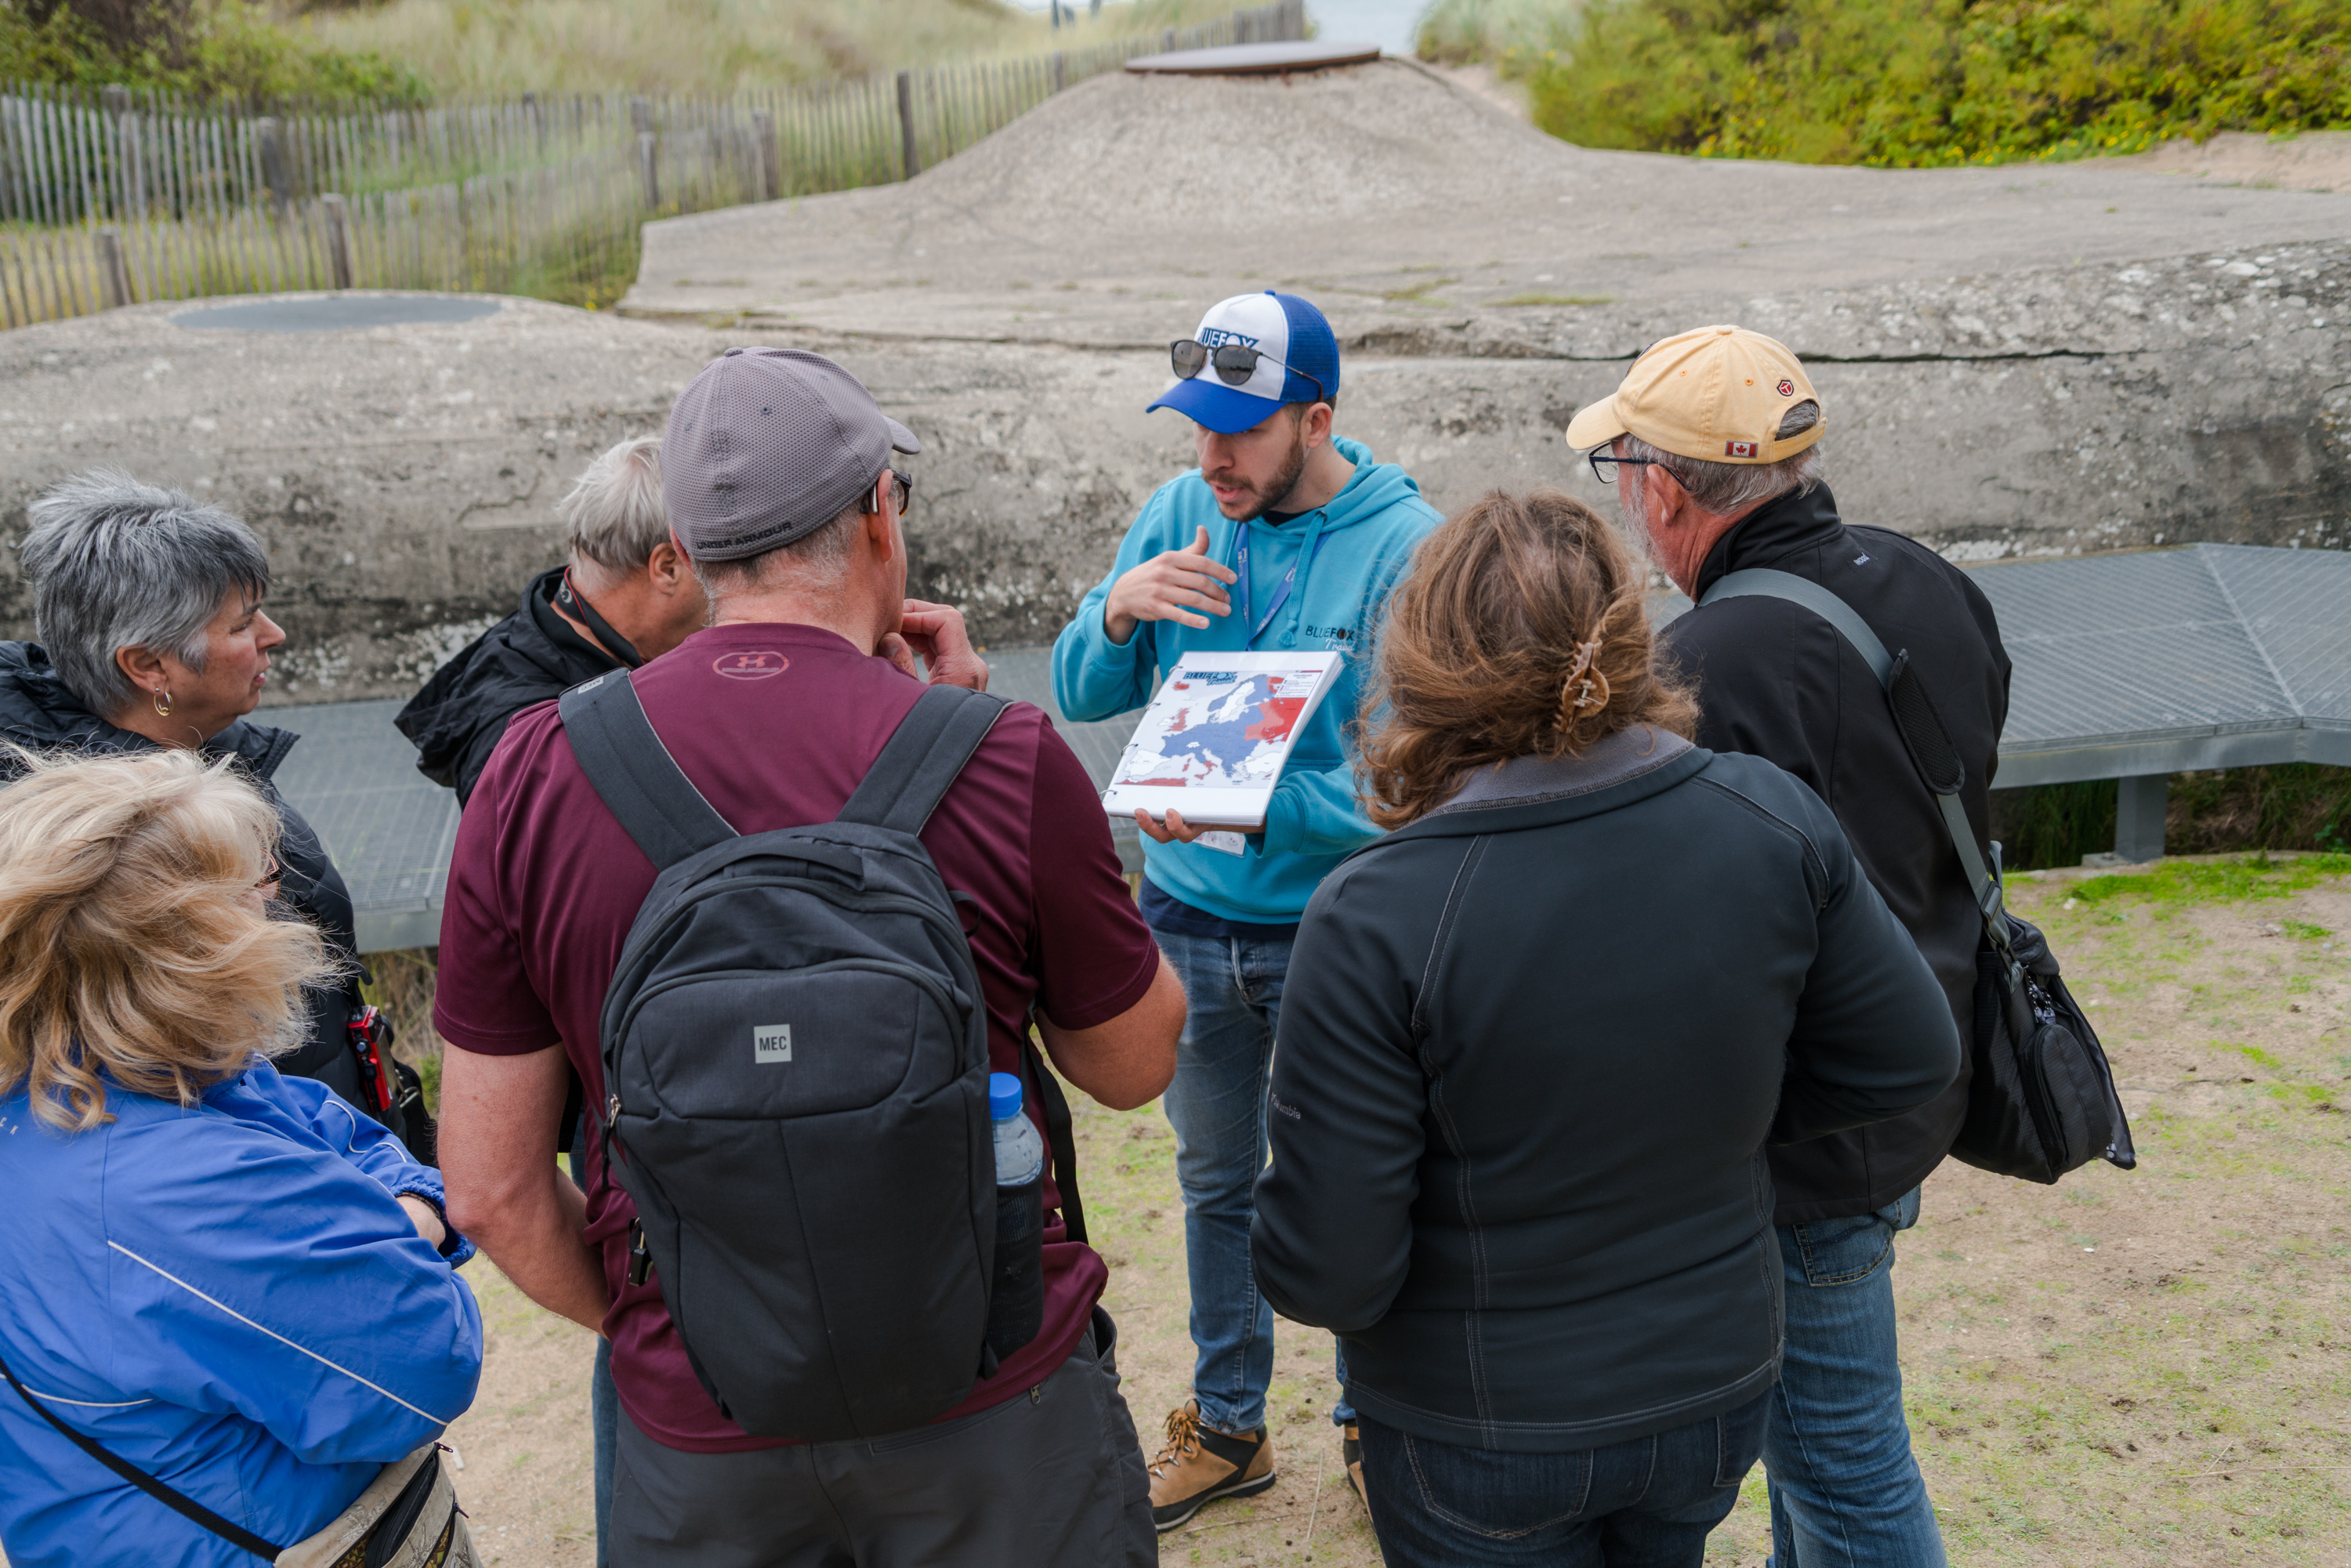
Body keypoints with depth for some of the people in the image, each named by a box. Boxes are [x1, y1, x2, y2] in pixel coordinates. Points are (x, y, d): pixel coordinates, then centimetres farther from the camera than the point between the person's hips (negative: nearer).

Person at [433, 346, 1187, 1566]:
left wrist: (645, 1331, 13)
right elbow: (1132, 1064, 0)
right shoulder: (1002, 760, -17)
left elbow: (490, 1189, -5)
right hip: (991, 1414, -1)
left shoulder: (532, 772, -9)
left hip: (697, 1431, 2)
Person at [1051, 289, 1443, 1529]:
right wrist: (1118, 612, -19)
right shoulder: (1182, 512, -2)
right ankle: (1225, 1428, 39)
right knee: (1216, 1182, 19)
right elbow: (1082, 697, 1)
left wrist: (1255, 813, -33)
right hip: (1189, 919, 4)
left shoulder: (1405, 545, -16)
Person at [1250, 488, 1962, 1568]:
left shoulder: (1377, 923, -28)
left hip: (1481, 1446, -4)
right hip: (1718, 1396, 4)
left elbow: (1325, 1274, -23)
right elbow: (1912, 1059, -1)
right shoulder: (1771, 821, -15)